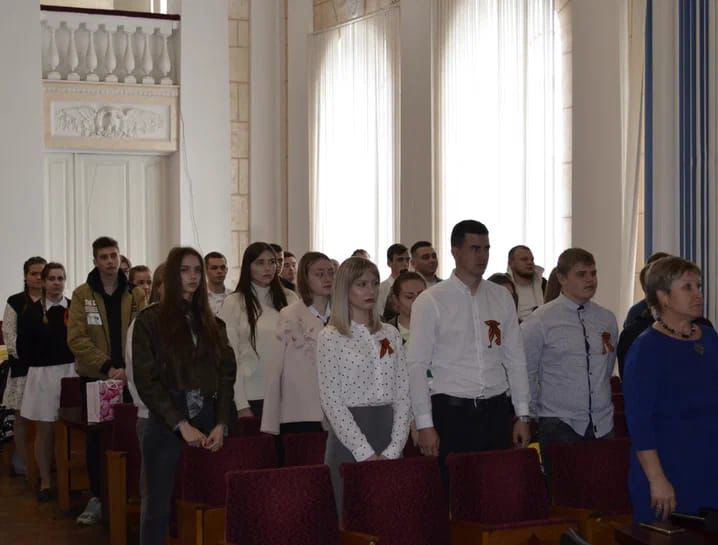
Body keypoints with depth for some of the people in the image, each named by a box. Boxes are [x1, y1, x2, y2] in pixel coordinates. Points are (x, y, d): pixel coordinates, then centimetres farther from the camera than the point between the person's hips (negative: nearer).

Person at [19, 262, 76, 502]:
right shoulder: (33, 311, 0)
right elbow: (26, 348, 0)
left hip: (71, 371, 0)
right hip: (42, 374, 0)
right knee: (44, 430, 5)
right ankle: (45, 482, 14)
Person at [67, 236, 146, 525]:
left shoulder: (137, 294, 4)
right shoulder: (82, 294, 1)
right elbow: (76, 338, -8)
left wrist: (128, 368, -16)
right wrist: (106, 366, -16)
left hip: (129, 377, 0)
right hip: (95, 377, 0)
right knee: (96, 439, 4)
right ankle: (97, 498, 11)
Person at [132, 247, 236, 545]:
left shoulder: (213, 323, 13)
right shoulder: (150, 320, 1)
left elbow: (227, 375, 9)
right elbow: (146, 380, -6)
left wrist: (221, 424, -5)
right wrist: (182, 425, -12)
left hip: (208, 424, 3)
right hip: (166, 425, -3)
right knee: (158, 507, -1)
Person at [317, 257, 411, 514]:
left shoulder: (390, 334, 10)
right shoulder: (331, 337, -4)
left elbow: (403, 395, 7)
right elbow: (331, 402, -9)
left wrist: (393, 450, -5)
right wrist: (365, 453, -13)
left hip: (388, 431, 4)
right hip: (348, 438, -4)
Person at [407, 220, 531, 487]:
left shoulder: (501, 297, 10)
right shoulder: (430, 301, -3)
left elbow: (515, 359, 12)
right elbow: (416, 366, -5)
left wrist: (522, 415, 7)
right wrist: (425, 424, -10)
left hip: (497, 411, 4)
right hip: (451, 412, -4)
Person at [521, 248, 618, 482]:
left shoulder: (607, 319, 9)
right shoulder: (540, 321, -5)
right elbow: (525, 374, -2)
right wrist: (532, 417, 2)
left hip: (603, 426, 4)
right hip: (560, 426, -4)